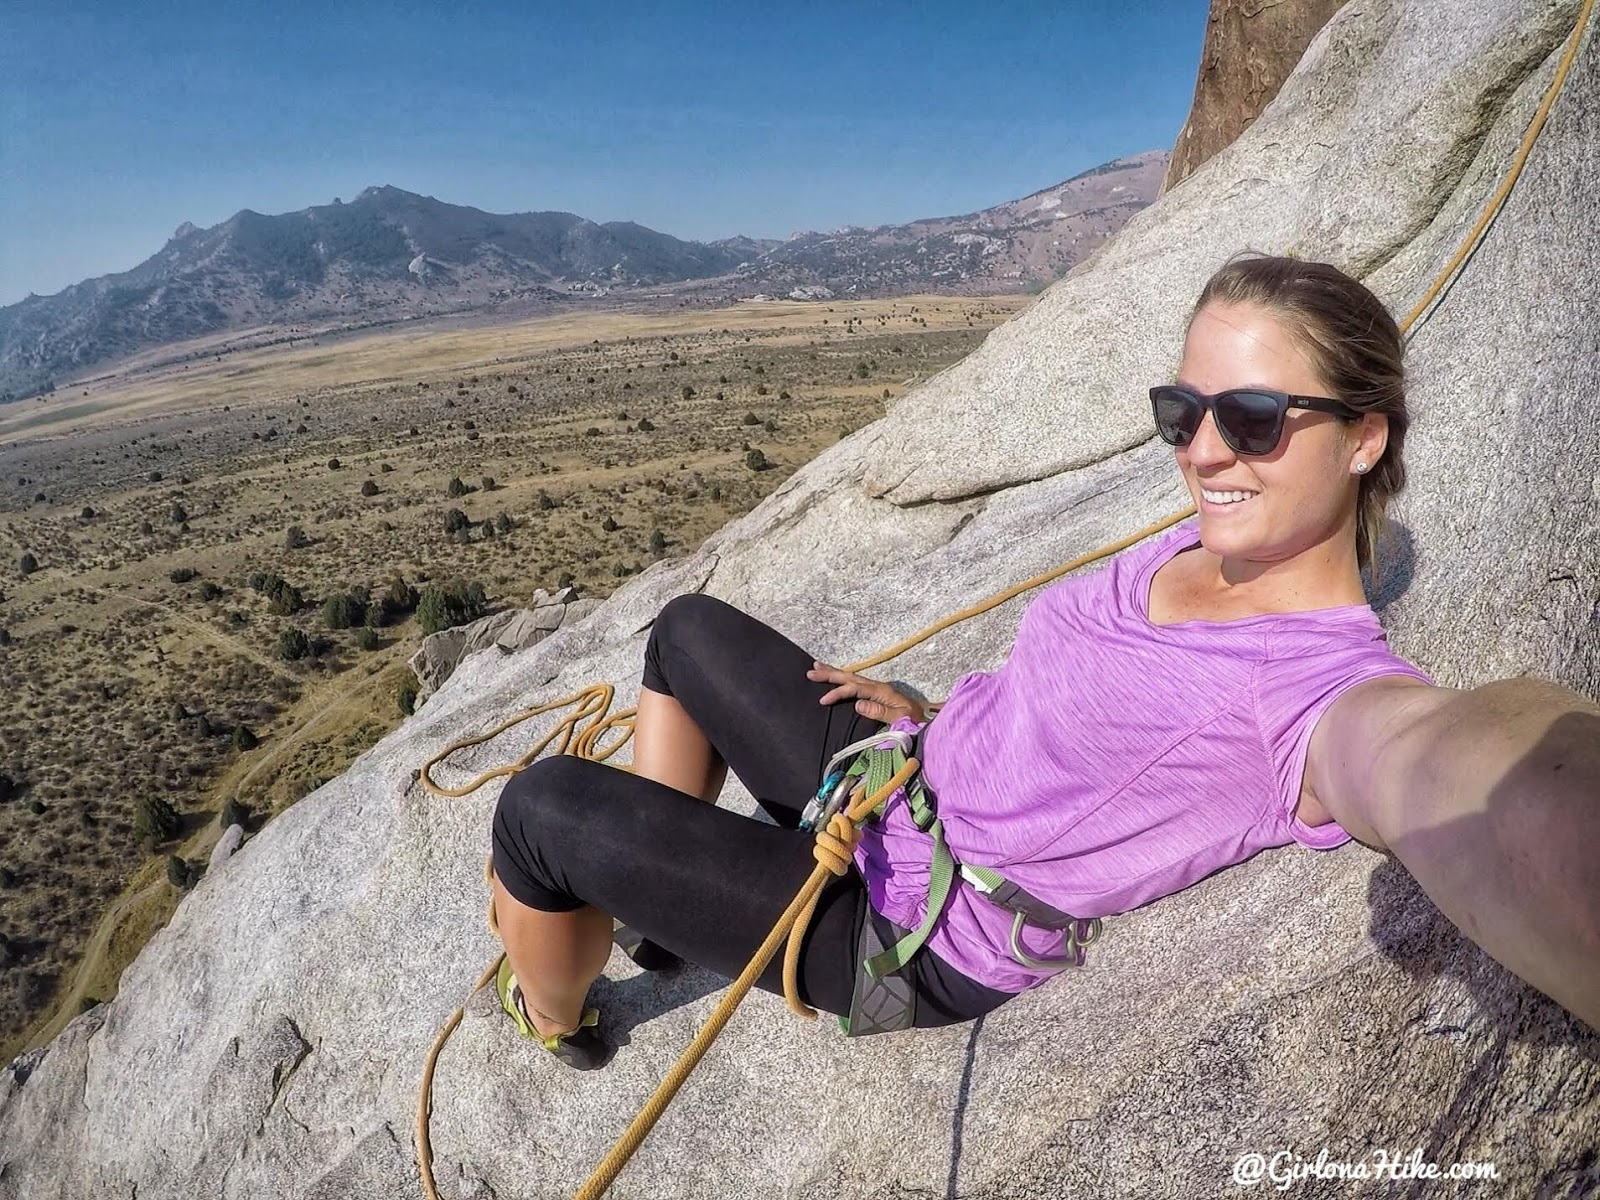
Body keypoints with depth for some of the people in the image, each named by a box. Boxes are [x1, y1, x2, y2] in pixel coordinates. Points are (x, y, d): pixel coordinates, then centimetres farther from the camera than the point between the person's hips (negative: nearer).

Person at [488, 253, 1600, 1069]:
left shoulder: (1339, 688, -28)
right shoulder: (1200, 544, -1)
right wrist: (933, 722, 4)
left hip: (899, 933, -8)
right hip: (895, 779, 8)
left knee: (544, 804, -8)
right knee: (689, 627, 19)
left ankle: (555, 1025, 27)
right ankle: (649, 898, 30)